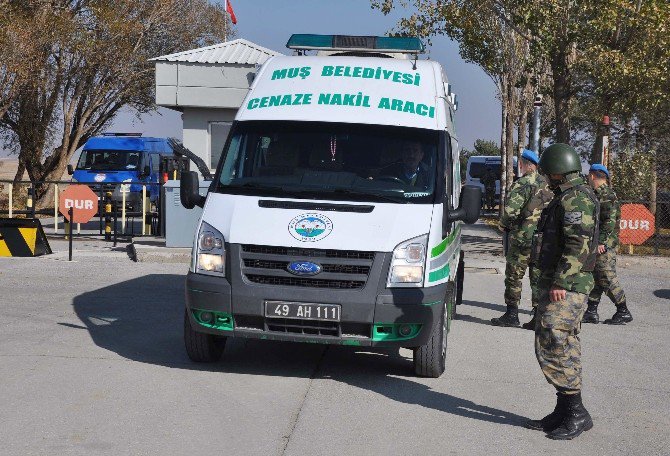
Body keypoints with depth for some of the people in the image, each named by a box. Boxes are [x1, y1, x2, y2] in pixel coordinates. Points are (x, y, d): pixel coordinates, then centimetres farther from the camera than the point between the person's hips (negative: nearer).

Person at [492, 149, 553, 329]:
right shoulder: (548, 185, 10)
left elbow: (510, 210, -21)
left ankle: (512, 314, 8)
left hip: (523, 238, -7)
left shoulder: (522, 184, -14)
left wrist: (503, 224, -3)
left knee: (514, 275, 4)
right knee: (539, 277, 9)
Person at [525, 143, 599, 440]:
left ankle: (576, 412, -9)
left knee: (552, 345, -14)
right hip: (559, 284, 11)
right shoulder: (567, 198, 19)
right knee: (563, 348, 12)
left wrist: (561, 281, -24)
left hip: (565, 287, -11)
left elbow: (578, 244, -22)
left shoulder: (576, 199, -14)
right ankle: (565, 412, 17)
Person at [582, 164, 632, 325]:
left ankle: (624, 312, 1)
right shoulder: (597, 194, 17)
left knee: (608, 279, -6)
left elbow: (610, 221, -21)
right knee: (594, 278, 10)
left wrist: (600, 242, -23)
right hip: (597, 244, 10)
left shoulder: (607, 195, -14)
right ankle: (591, 312, 13)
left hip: (605, 246, -10)